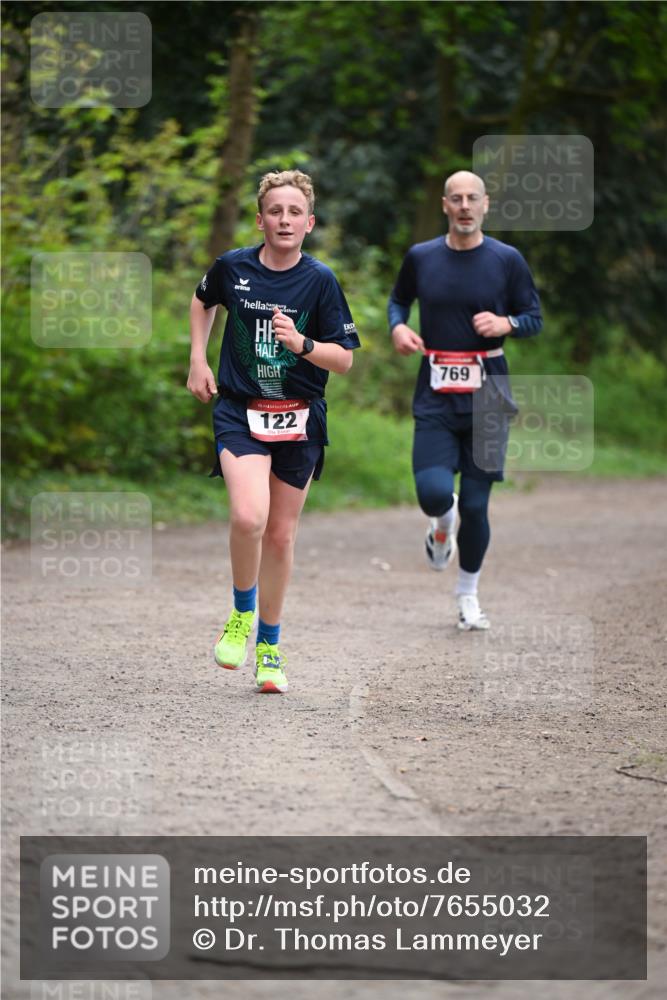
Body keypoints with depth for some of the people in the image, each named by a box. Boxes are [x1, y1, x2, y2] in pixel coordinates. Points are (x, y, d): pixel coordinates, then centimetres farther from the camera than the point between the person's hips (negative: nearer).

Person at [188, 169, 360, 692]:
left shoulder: (320, 281, -5)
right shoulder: (233, 267, -2)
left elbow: (344, 359, -4)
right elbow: (203, 301, 21)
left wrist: (301, 343, -22)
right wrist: (198, 361, 13)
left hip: (300, 418, 1)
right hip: (240, 412, -1)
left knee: (281, 535, 8)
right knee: (249, 517, -24)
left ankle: (269, 647, 24)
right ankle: (242, 613, 2)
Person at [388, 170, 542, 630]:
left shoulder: (507, 260, 0)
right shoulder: (420, 258, 4)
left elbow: (534, 318, 6)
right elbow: (398, 299, 21)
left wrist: (504, 323, -15)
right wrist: (398, 326, -1)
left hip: (486, 391, 0)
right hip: (436, 396, 1)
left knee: (475, 504, -1)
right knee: (434, 491, -18)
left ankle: (468, 595, 21)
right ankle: (443, 522, 22)